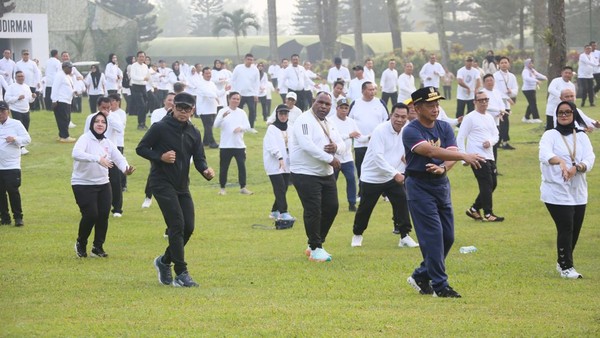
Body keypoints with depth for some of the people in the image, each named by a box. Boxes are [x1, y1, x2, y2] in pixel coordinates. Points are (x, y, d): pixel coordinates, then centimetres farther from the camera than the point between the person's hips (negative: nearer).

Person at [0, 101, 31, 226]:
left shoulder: (16, 124, 0)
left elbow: (27, 139, -3)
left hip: (12, 165, -3)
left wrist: (15, 139, -19)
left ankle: (18, 217, 1)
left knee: (13, 191, -7)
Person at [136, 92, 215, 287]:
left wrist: (206, 171, -17)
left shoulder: (193, 133, 9)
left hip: (182, 185, 7)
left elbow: (199, 159, 5)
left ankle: (165, 261, 26)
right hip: (162, 183, -7)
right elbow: (141, 148, -5)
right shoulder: (160, 128, -8)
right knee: (177, 225, -14)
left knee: (188, 227, 4)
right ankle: (181, 274, -12)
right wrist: (160, 157, -20)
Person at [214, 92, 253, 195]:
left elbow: (248, 127, 3)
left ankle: (243, 188, 7)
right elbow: (216, 125, -14)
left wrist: (241, 128, -20)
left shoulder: (242, 113, 8)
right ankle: (222, 188, 12)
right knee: (223, 167, 2)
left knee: (242, 166, -1)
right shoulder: (222, 111, -2)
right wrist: (223, 116, -33)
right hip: (225, 145, -2)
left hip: (239, 145, 3)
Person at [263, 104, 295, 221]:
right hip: (274, 164, -7)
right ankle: (283, 213, -15)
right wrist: (280, 157, -31)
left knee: (284, 188, 7)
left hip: (286, 164, 7)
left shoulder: (288, 128, 15)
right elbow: (272, 145, -19)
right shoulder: (272, 128, -6)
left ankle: (275, 211, 19)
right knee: (280, 188, -13)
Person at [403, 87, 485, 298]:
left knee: (447, 237, 8)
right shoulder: (411, 131, -14)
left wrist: (443, 168, -29)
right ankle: (440, 286, -7)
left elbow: (451, 153, -6)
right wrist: (464, 156, -40)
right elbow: (431, 151, -29)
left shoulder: (444, 128, 6)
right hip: (419, 186, -7)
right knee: (433, 235, -11)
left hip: (441, 185, 7)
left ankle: (421, 276, 24)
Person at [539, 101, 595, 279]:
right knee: (566, 228, -11)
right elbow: (545, 154, -25)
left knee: (575, 230, 10)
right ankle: (566, 267, -4)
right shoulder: (550, 135, -4)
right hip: (557, 192, -5)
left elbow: (589, 159, -7)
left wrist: (576, 168, -29)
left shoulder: (582, 137, 8)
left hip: (578, 193, 5)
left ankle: (563, 262, 28)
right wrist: (560, 161, -46)